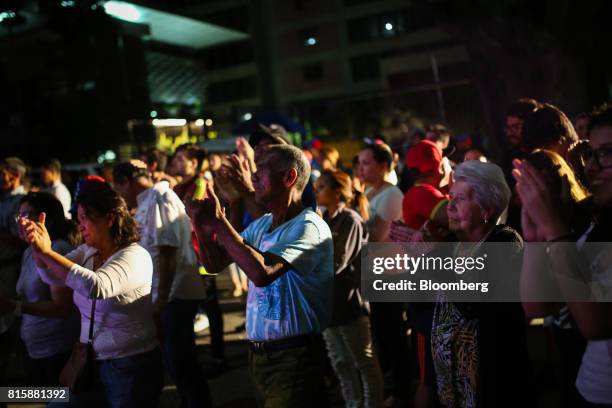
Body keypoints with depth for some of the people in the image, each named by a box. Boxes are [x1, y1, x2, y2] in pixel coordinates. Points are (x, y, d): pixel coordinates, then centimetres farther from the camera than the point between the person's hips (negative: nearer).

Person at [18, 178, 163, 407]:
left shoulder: (135, 256, -20)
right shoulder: (87, 252, 6)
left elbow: (96, 287, -36)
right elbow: (52, 276, -6)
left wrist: (47, 251, -33)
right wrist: (38, 247, -25)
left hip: (132, 365, -7)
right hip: (95, 362, 8)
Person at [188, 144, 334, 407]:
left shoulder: (308, 227, -17)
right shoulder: (260, 225, 9)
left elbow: (262, 273, -31)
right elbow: (215, 264, 12)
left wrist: (218, 221, -24)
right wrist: (202, 225, -7)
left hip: (292, 356, -8)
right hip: (258, 353, 8)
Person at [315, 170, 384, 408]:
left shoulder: (350, 220, -14)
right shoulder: (325, 220, 9)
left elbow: (335, 263, -22)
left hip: (349, 300, -8)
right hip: (329, 299, 8)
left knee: (364, 361, 5)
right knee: (340, 362, 17)